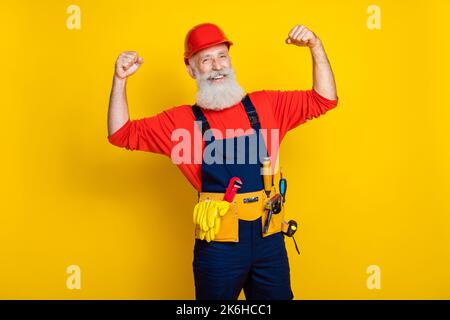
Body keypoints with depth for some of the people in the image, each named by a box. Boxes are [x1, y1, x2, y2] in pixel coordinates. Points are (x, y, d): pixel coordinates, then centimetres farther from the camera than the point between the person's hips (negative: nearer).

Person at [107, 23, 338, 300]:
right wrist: (120, 80, -10)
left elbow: (324, 100, 9)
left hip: (270, 238, 2)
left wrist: (316, 47, -2)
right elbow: (122, 134, 2)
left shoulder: (264, 105, 5)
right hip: (218, 244, -2)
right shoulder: (182, 120, 1)